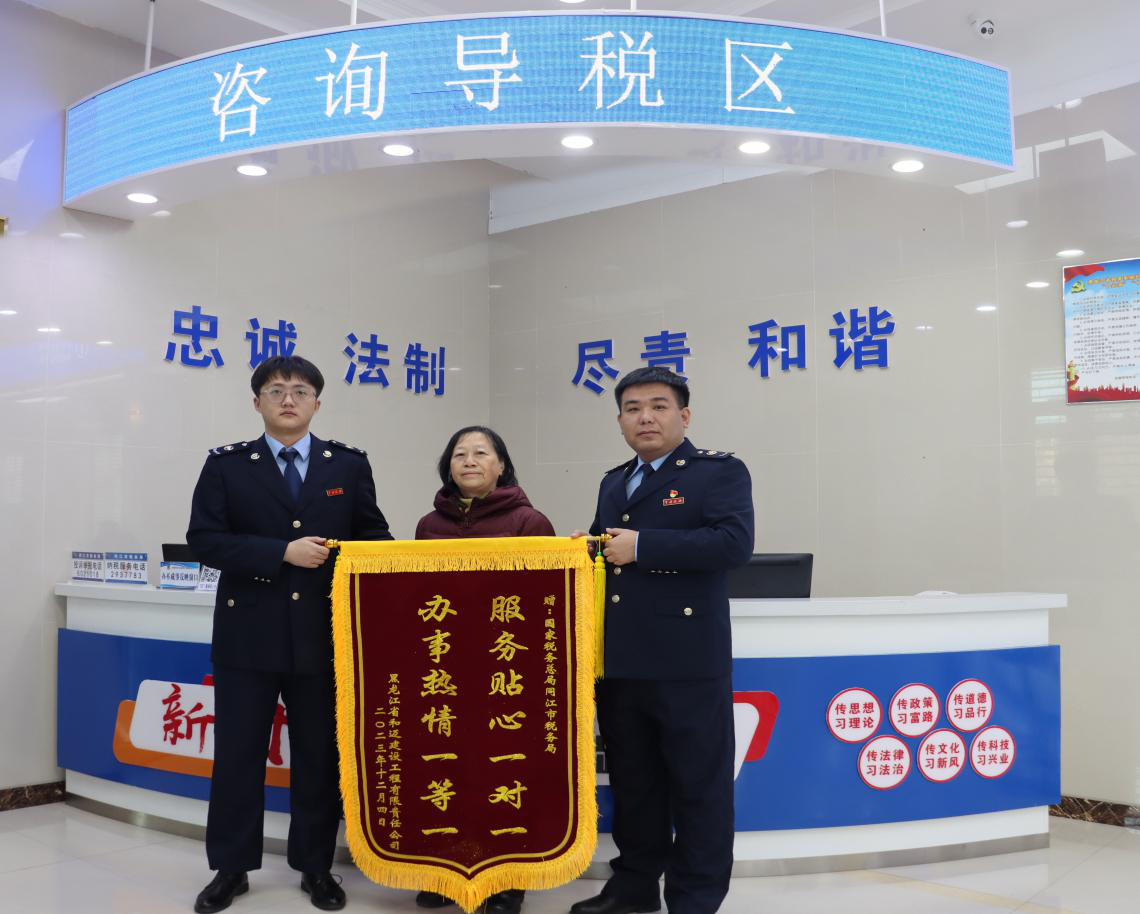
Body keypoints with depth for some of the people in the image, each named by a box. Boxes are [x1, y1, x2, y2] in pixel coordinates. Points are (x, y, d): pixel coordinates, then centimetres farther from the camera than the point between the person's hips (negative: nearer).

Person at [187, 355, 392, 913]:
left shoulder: (350, 465, 7)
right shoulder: (227, 465, 3)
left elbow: (374, 537, 9)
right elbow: (204, 539, -6)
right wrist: (282, 552, -15)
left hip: (324, 632, 1)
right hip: (249, 632, 0)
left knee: (319, 753, 9)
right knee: (238, 752, 7)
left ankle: (315, 867, 24)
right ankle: (231, 868, 24)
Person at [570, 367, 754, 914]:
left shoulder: (720, 472, -3)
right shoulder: (613, 483, 18)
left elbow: (734, 542, -18)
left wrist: (641, 546, -18)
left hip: (686, 658, -6)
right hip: (618, 658, 7)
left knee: (698, 784, 4)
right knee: (631, 779, 17)